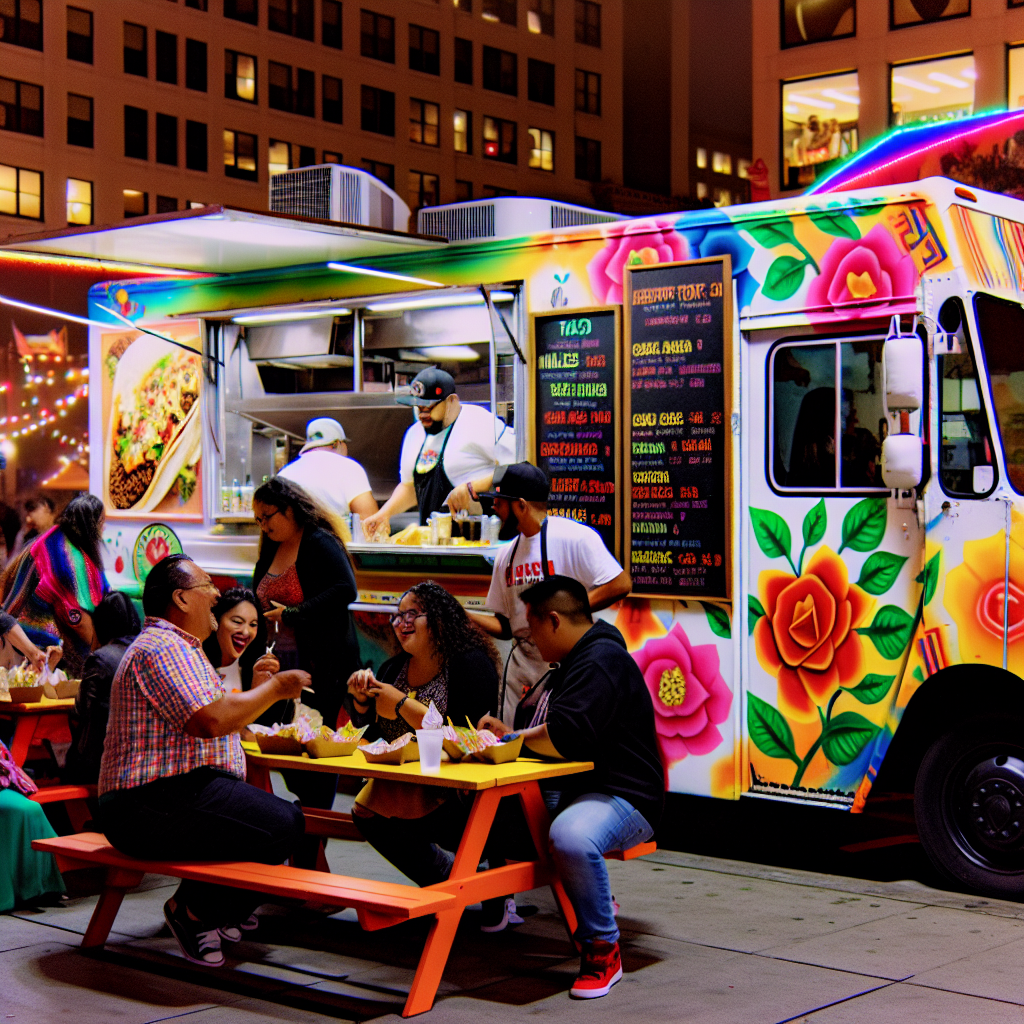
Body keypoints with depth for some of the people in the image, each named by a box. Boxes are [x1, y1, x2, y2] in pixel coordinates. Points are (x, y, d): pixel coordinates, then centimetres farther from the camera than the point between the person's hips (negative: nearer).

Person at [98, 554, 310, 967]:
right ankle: (193, 910, -8)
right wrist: (274, 689, -11)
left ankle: (224, 910, 13)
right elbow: (210, 720, -24)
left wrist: (254, 690, 17)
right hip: (152, 807, -11)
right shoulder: (163, 648, -13)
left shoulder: (179, 648, 23)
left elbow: (209, 723, 27)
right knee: (281, 825, -22)